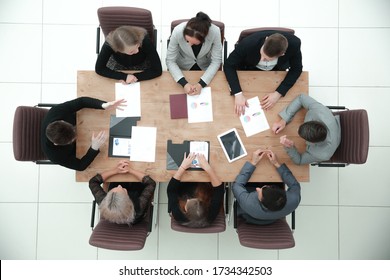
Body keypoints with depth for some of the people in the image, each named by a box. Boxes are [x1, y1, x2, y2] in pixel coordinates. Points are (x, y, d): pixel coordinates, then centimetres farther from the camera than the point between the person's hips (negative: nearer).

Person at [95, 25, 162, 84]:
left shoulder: (144, 40, -38)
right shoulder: (109, 44, -36)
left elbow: (157, 70, -32)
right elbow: (99, 69, -26)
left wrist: (136, 77, -38)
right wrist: (124, 76, -36)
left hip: (142, 65, -1)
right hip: (117, 65, 1)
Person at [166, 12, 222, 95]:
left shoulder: (215, 32, -31)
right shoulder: (177, 31, -31)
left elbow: (216, 61, -20)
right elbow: (170, 61, -20)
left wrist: (201, 83, -32)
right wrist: (184, 83, -34)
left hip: (206, 68, 1)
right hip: (183, 68, 0)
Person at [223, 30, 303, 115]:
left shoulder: (294, 44, -36)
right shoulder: (248, 43, -39)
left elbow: (296, 69, -19)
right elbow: (229, 65, -28)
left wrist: (278, 93, -32)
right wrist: (238, 93, -41)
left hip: (276, 71, 1)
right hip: (249, 70, -1)